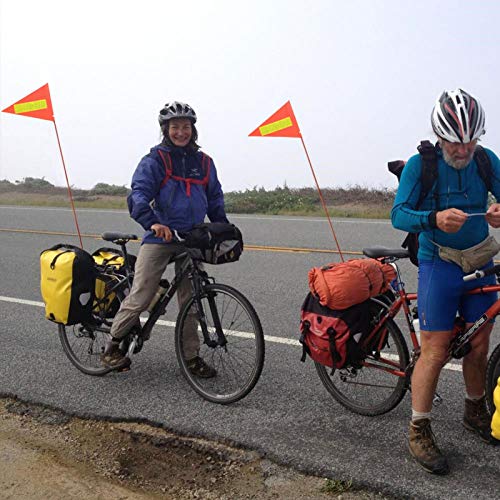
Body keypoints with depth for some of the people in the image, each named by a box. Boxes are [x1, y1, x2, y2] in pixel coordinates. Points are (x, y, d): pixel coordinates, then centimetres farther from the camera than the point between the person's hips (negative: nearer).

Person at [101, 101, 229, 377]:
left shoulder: (204, 162, 14)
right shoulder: (154, 160, -1)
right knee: (140, 297, -6)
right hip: (159, 236, -4)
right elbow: (138, 195, -13)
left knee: (191, 301, 9)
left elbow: (215, 198, 20)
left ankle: (191, 356, 19)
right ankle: (112, 346, 13)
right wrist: (152, 222, -31)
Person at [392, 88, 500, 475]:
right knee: (436, 351, -6)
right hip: (439, 266, -4)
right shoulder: (420, 165, -11)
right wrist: (435, 218, -36)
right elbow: (398, 214, -16)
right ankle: (419, 431, 6)